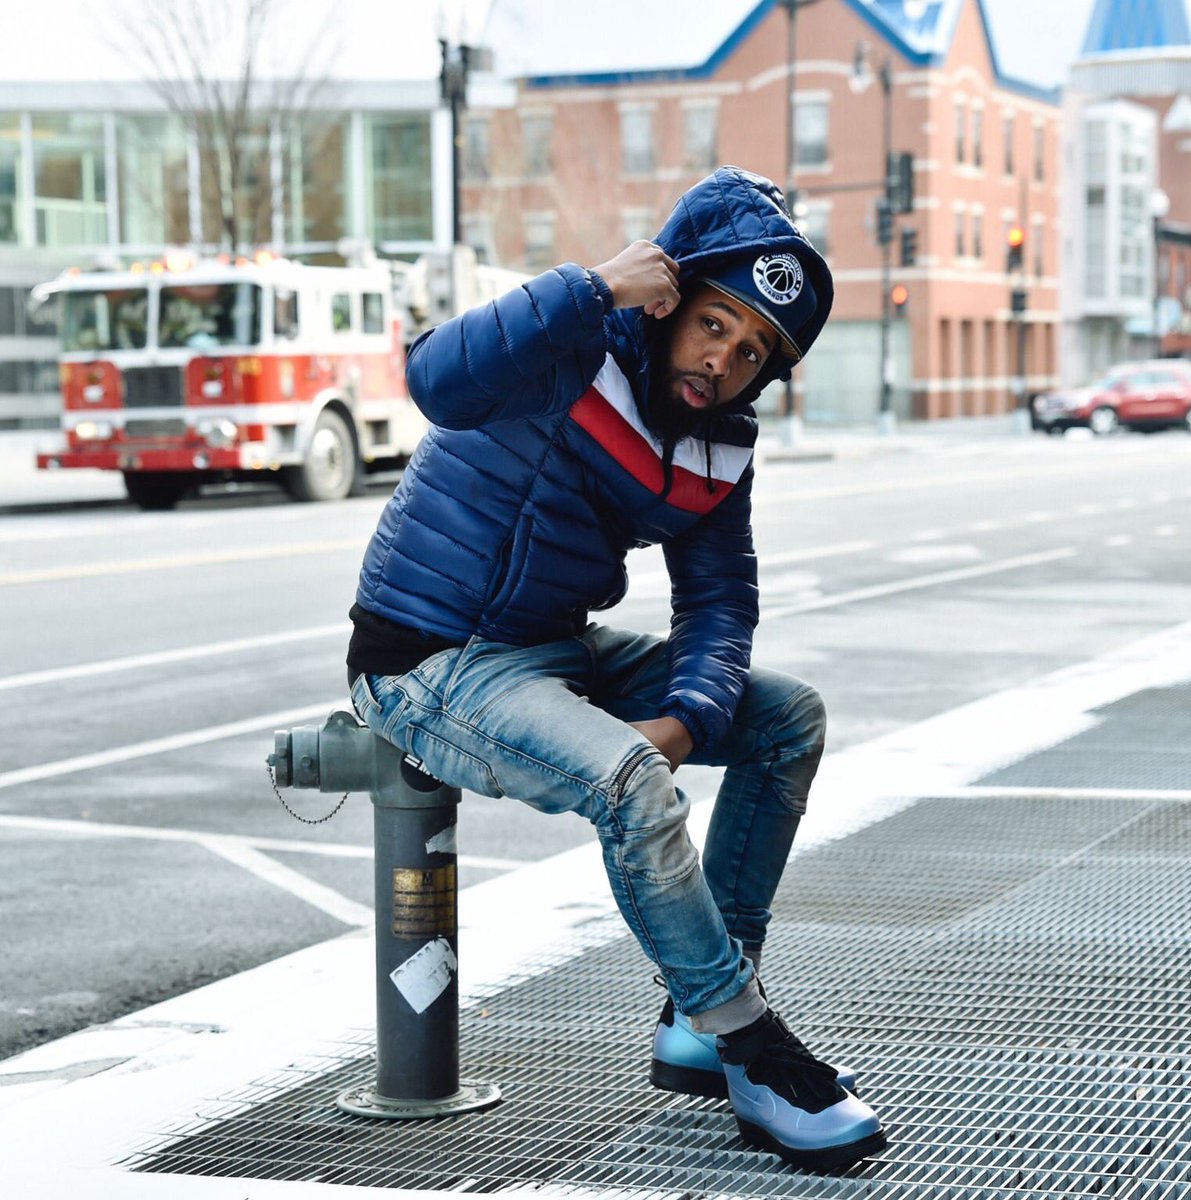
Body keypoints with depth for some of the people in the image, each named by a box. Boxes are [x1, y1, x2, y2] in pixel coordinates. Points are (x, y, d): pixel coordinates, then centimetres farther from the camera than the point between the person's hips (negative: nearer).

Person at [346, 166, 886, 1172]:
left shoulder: (721, 447, 5)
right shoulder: (579, 347, -18)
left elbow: (719, 600, 6)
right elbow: (440, 382, -38)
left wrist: (682, 719, -14)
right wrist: (595, 287, -34)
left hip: (558, 654, 9)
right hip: (431, 666, -9)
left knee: (790, 716, 6)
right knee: (627, 780, -34)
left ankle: (700, 1021, 7)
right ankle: (755, 1061, -18)